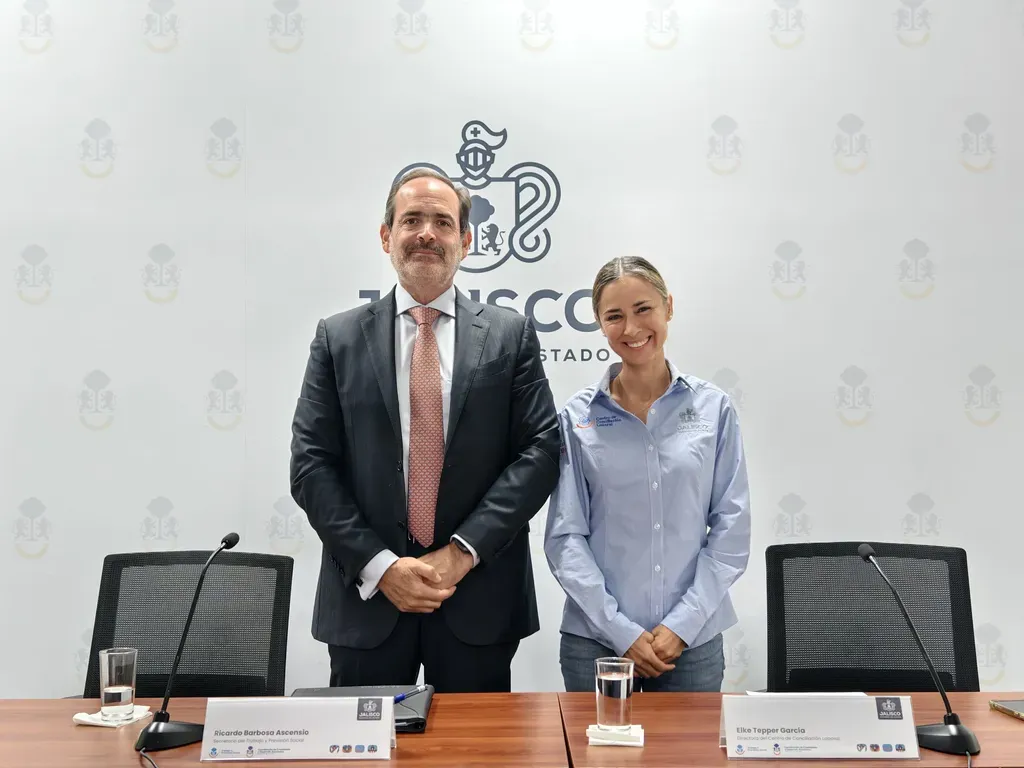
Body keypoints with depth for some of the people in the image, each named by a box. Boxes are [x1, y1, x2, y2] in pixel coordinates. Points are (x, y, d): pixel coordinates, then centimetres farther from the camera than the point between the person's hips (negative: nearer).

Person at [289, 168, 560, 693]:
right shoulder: (338, 338, 4)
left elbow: (541, 450, -4)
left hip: (480, 598, 0)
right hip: (367, 594, 1)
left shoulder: (511, 335, 3)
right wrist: (379, 566, -10)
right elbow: (311, 465, -1)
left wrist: (463, 552, -12)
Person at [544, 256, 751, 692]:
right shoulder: (577, 417, -3)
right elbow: (564, 537, -4)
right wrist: (622, 631, -10)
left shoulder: (713, 408, -1)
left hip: (693, 639, 1)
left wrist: (683, 623, -8)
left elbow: (732, 527, -1)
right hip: (595, 640, 0)